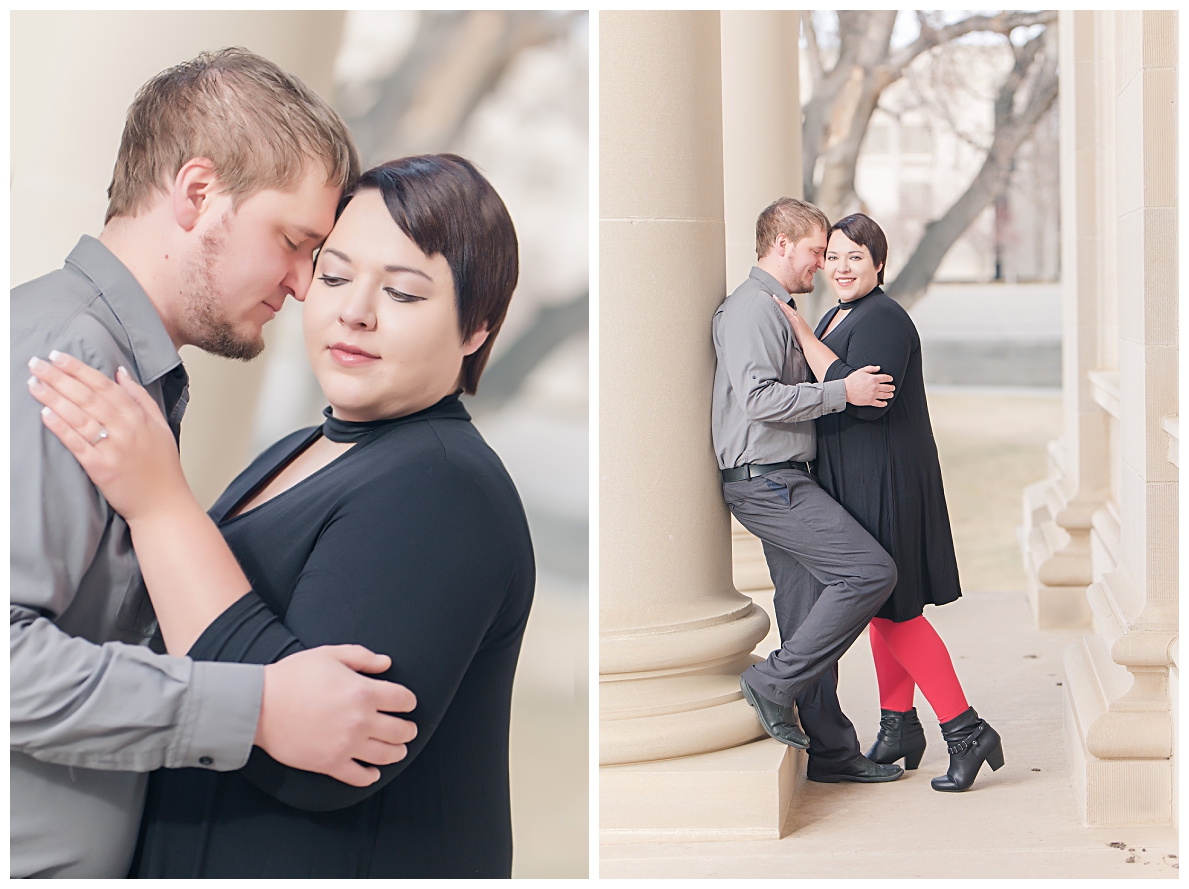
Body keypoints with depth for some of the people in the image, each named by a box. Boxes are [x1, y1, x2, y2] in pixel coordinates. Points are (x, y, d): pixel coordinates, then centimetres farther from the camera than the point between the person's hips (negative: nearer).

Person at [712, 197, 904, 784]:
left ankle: (831, 752, 13)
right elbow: (758, 398, -23)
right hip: (767, 479, -10)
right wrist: (842, 392, -20)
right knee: (871, 572, -16)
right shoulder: (749, 309, -11)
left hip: (786, 481, 10)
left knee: (810, 617, 9)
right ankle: (774, 683, -10)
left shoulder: (778, 311, 23)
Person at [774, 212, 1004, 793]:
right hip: (854, 480, 10)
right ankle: (898, 728, 24)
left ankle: (967, 732, -2)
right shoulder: (839, 317, 14)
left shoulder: (882, 319, -17)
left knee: (892, 610, -8)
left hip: (883, 479, -10)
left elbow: (864, 399, -29)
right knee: (880, 606, 15)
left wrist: (804, 337, -24)